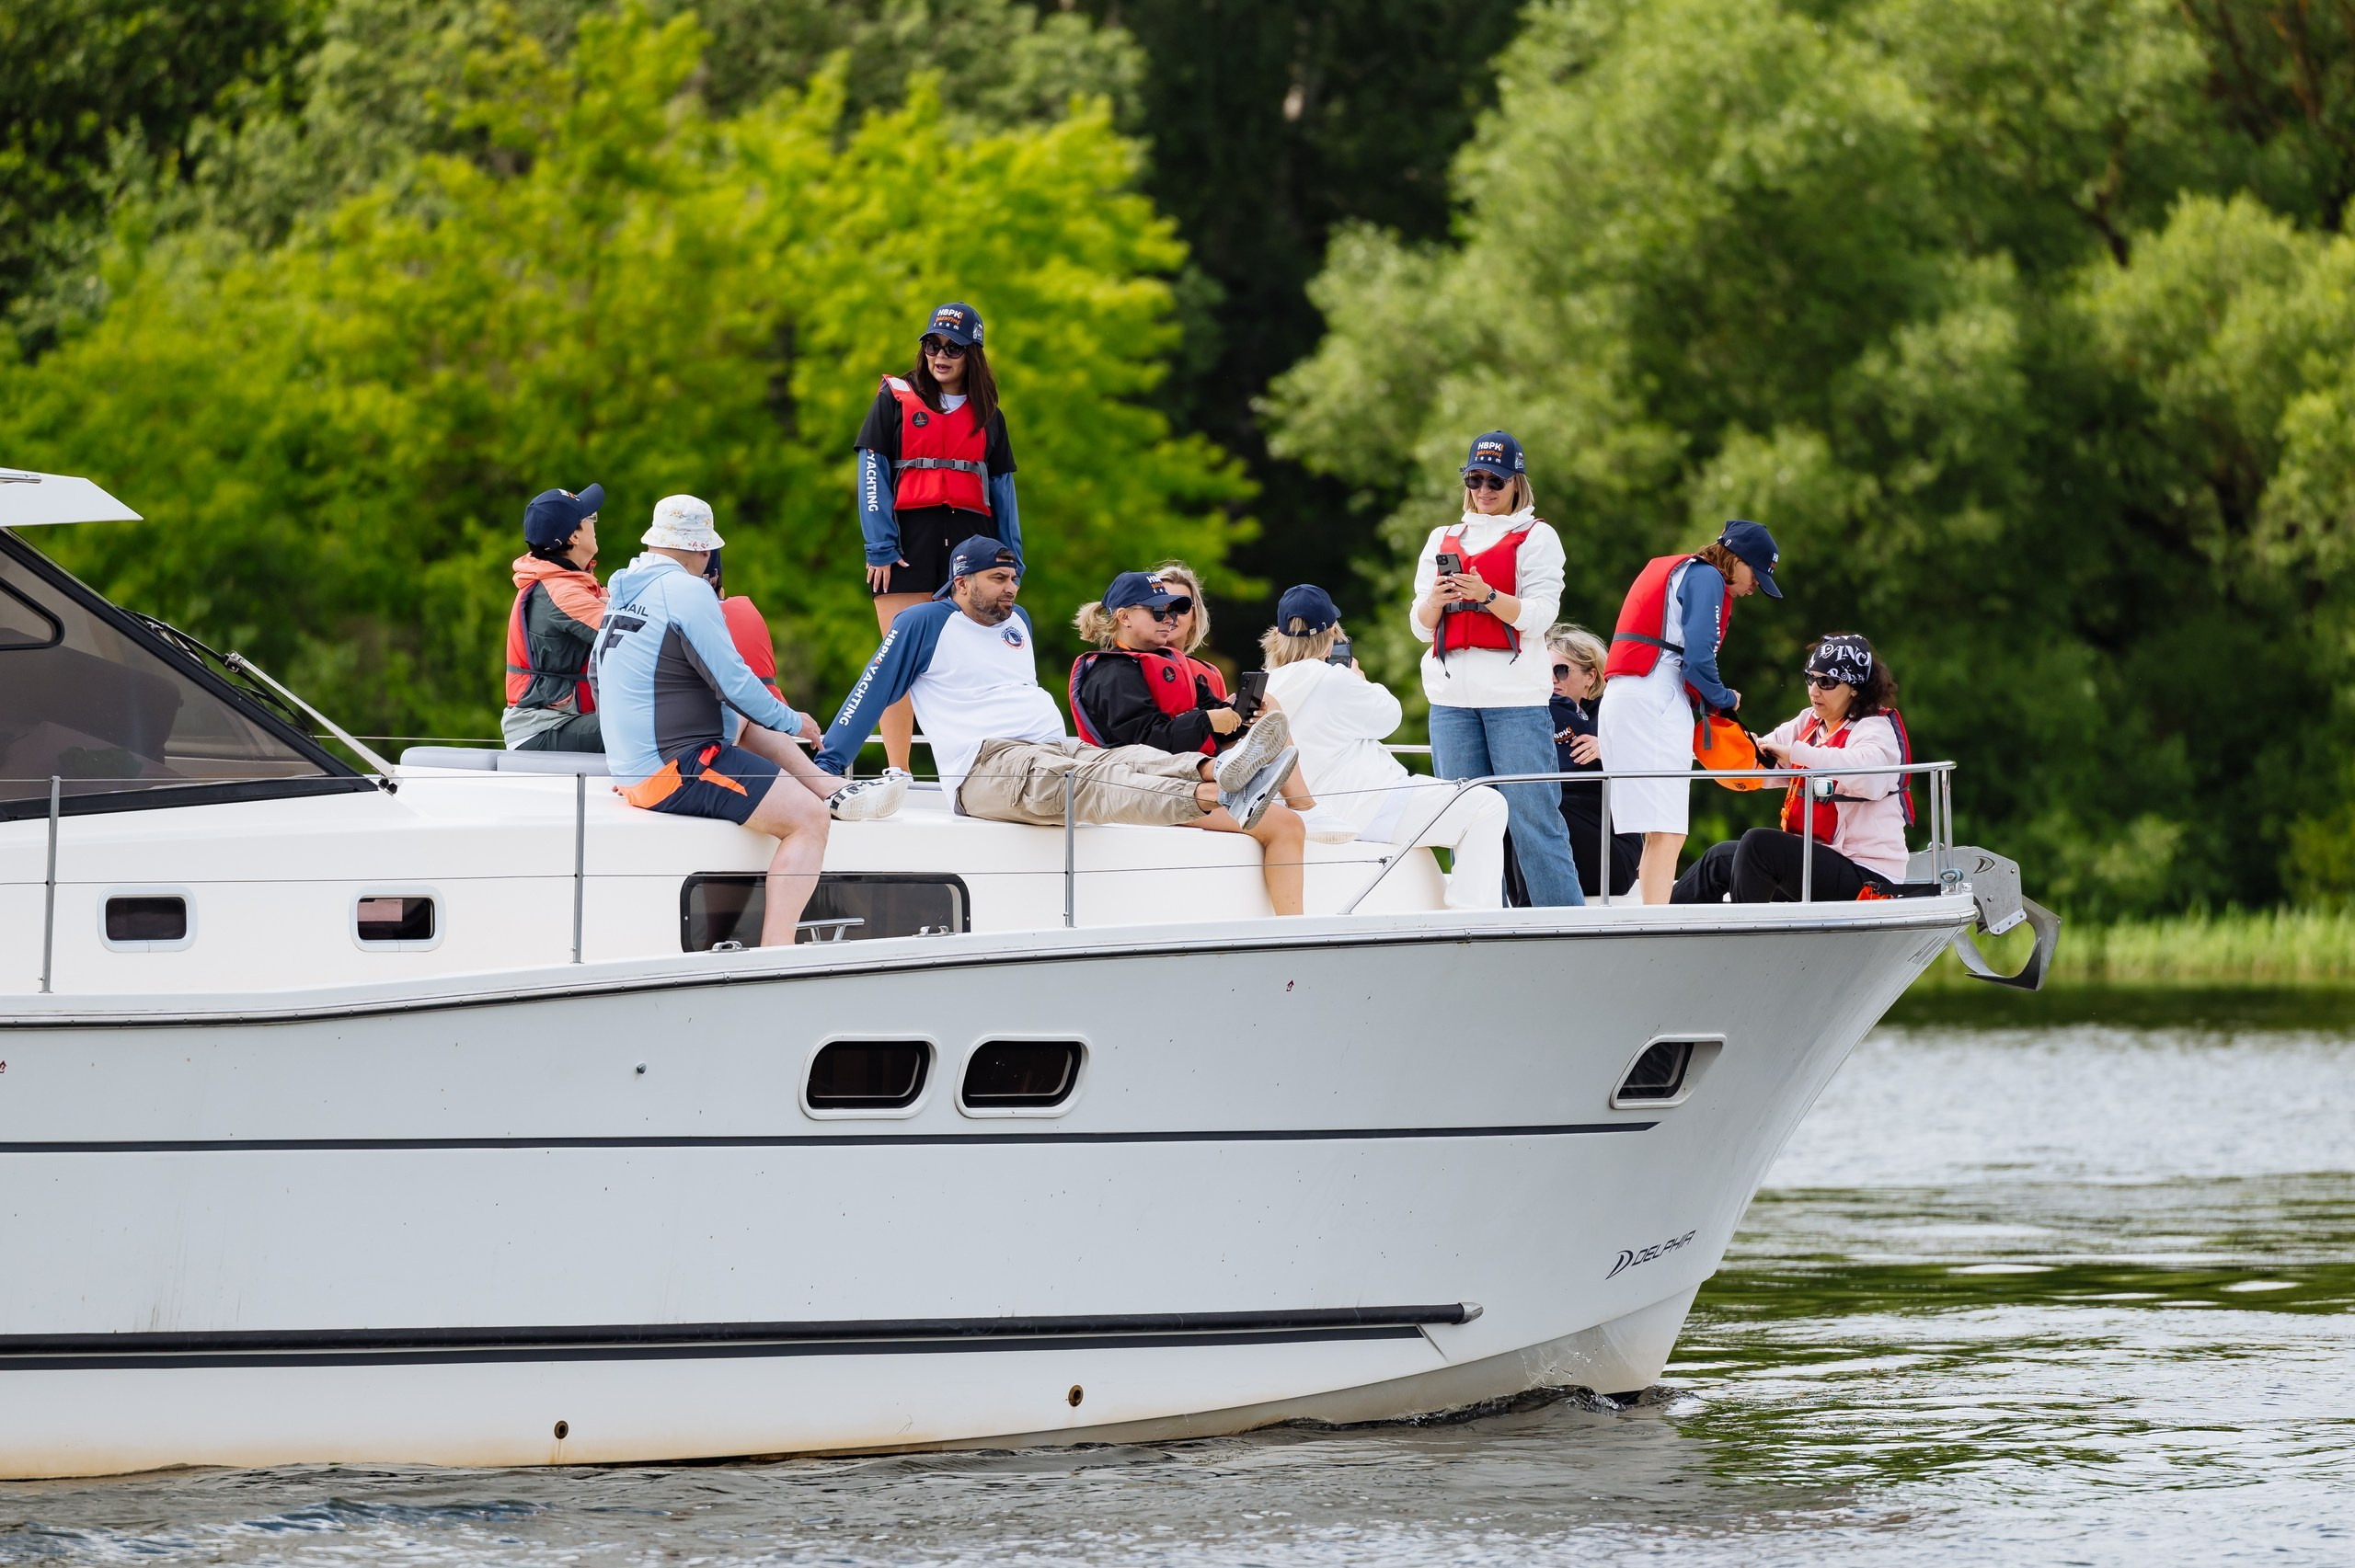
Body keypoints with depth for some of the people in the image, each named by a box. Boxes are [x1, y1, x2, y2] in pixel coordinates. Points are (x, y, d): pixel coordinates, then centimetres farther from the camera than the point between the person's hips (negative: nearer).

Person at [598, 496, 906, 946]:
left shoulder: (626, 591, 14)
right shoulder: (686, 590, -13)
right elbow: (733, 681, -15)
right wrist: (792, 722, 2)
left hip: (630, 769, 10)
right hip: (675, 772, -10)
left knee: (752, 726, 30)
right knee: (808, 818, -13)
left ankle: (834, 790, 20)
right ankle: (774, 955, -22)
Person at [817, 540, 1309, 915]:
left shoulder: (1018, 623, 26)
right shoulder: (924, 624, 4)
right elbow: (869, 696, 5)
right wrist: (827, 768, 0)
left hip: (1058, 748, 8)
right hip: (986, 766, -8)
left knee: (1139, 760, -26)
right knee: (1084, 784, -37)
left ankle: (1214, 771, -58)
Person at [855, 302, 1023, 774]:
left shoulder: (988, 416, 16)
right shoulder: (896, 401, 7)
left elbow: (1002, 486, 16)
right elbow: (872, 473, 1)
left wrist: (1011, 559, 8)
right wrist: (879, 546, -9)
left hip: (970, 537, 3)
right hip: (909, 538, -3)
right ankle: (896, 772, -7)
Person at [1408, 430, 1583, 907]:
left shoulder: (1535, 537, 6)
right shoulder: (1443, 540, 19)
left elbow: (1539, 615, -5)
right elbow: (1421, 627, 14)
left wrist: (1486, 596, -21)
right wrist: (1436, 601, -8)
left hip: (1515, 694, -4)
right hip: (1452, 698, 4)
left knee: (1533, 819, -10)